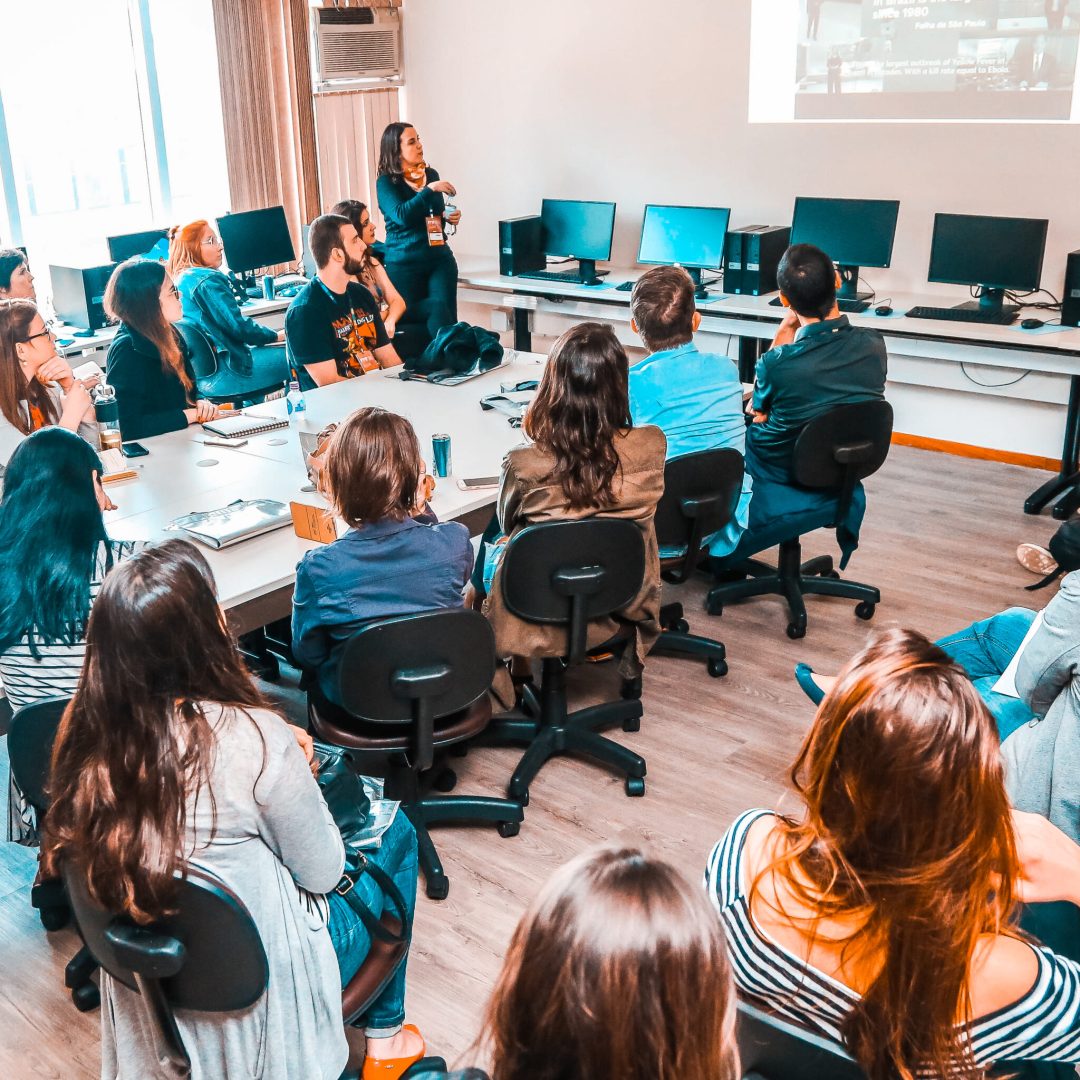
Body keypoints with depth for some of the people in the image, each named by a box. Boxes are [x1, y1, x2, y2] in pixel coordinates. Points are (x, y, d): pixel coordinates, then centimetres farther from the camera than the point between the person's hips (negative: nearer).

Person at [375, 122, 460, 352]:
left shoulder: (431, 175, 9)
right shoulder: (386, 182, -5)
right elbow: (401, 215, -21)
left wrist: (449, 218, 2)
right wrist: (430, 190, -22)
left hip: (439, 257, 4)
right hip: (404, 262, -4)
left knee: (447, 317, -8)